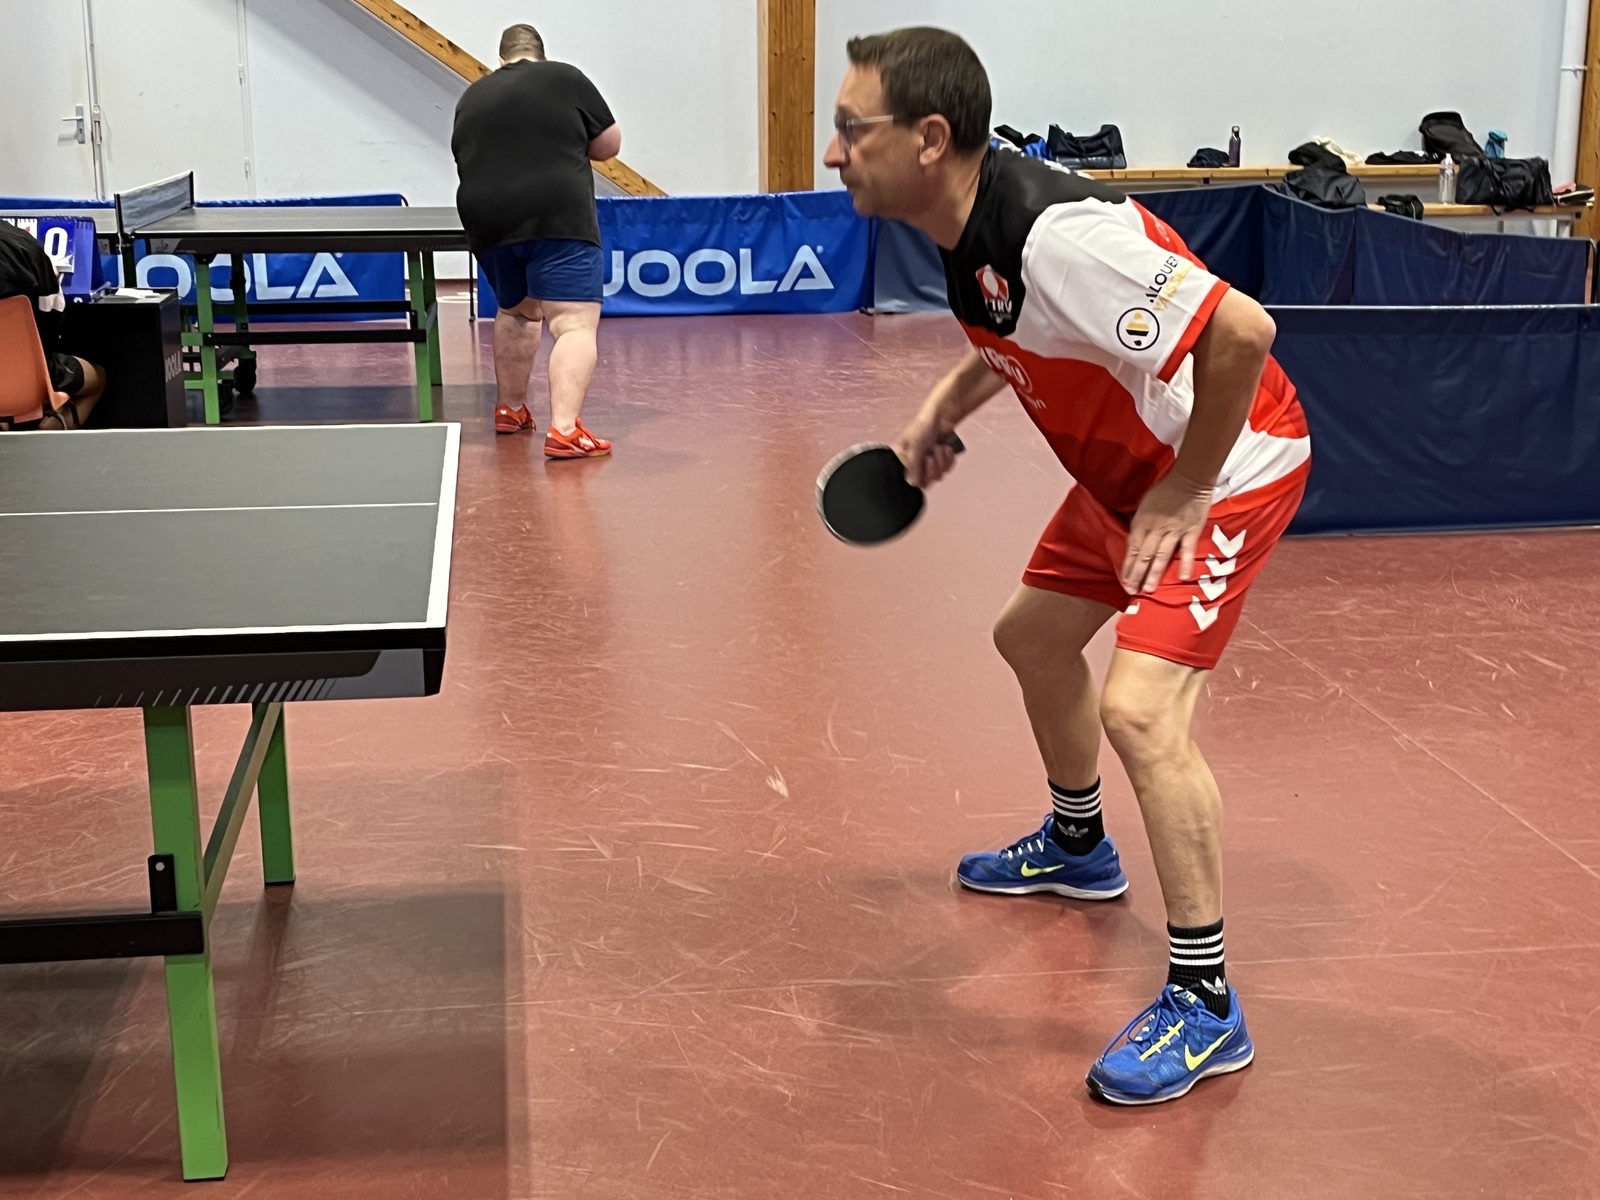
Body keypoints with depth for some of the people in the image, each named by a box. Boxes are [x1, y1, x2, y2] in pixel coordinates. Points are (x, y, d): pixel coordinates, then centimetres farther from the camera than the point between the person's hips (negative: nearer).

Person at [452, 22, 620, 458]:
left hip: (488, 221, 6)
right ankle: (564, 430, -26)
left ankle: (511, 410, 38)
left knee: (517, 311, 27)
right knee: (575, 325, -10)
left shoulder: (471, 99, 17)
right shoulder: (565, 78, 4)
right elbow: (610, 144, 9)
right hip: (557, 218, -5)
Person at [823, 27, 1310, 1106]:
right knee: (1034, 636, 23)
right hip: (1130, 467, 10)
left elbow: (1240, 331, -36)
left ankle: (1206, 1003, -8)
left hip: (1227, 468, -10)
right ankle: (1078, 846, 48)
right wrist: (940, 414, 5)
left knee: (1141, 710, -22)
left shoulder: (1054, 234, -33)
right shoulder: (967, 229, -3)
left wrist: (1186, 494, -27)